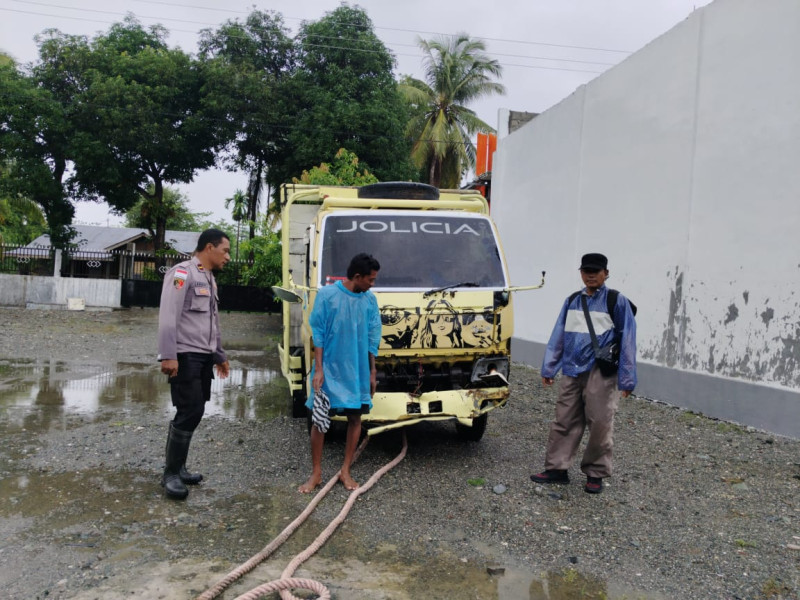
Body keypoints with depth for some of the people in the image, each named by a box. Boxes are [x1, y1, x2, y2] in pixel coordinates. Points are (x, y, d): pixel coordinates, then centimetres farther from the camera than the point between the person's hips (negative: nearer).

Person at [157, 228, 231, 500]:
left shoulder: (210, 279, 18)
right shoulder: (183, 273, -11)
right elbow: (168, 317, -19)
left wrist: (219, 355, 26)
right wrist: (168, 355, -24)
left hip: (204, 357, 9)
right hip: (185, 357, -9)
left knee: (193, 413, 11)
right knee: (189, 413, -9)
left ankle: (177, 468, 21)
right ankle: (170, 474, 3)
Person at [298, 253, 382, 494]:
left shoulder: (370, 300, 2)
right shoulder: (327, 295, -9)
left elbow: (373, 338, 7)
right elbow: (318, 334, -7)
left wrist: (372, 372, 8)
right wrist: (318, 369, -10)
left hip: (358, 371, 4)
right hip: (329, 370, -3)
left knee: (355, 418, 8)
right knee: (319, 420, 0)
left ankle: (346, 471, 23)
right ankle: (316, 474, 15)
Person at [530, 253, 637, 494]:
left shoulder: (617, 302, -3)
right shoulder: (571, 301, 12)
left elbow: (627, 340, -3)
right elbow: (558, 335, 15)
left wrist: (627, 379, -6)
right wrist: (548, 368, 13)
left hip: (600, 374, -4)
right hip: (572, 372, 5)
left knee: (600, 424, 1)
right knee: (564, 421, 8)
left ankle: (595, 474, 17)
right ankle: (557, 468, 18)